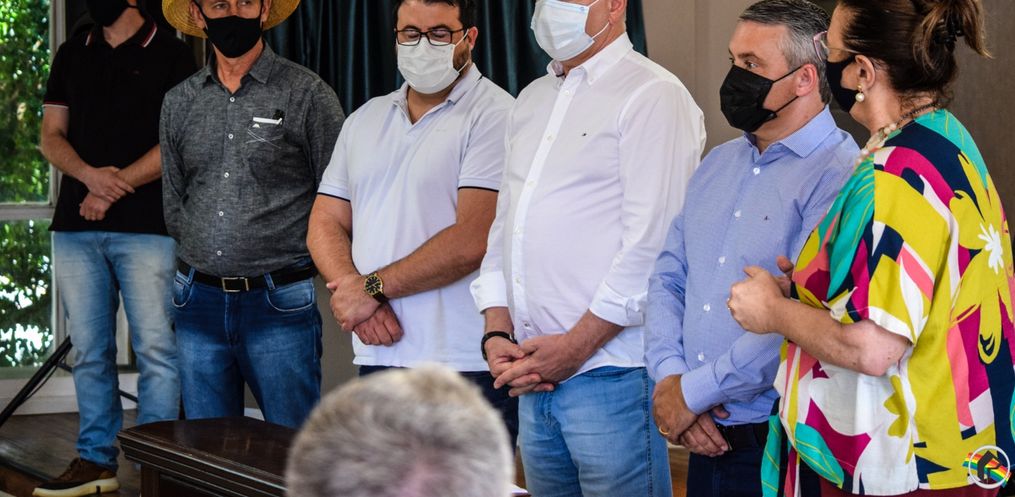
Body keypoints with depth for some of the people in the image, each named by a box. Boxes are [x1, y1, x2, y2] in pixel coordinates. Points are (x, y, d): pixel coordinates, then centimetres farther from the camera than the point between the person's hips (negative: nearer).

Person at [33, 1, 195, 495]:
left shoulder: (170, 55, 3)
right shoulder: (71, 54, 17)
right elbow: (52, 135, 12)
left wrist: (114, 189, -12)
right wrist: (90, 175, -9)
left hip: (145, 226, -4)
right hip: (75, 226, 5)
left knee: (155, 348, -6)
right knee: (89, 350, 8)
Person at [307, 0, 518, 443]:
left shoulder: (493, 115, -6)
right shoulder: (365, 120, 17)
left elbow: (472, 241, -15)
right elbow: (325, 223, 13)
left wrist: (373, 288, -10)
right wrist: (352, 293, -7)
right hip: (375, 359, 6)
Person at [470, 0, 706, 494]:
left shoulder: (653, 96, -7)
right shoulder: (531, 101, 18)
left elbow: (651, 245, -15)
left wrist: (575, 346, -14)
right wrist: (497, 334, 6)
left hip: (609, 373, -7)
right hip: (534, 378, 7)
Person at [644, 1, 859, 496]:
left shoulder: (839, 176, -15)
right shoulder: (718, 163, 12)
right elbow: (668, 279, 11)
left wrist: (692, 391, -15)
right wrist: (669, 376, -6)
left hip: (779, 449, -7)